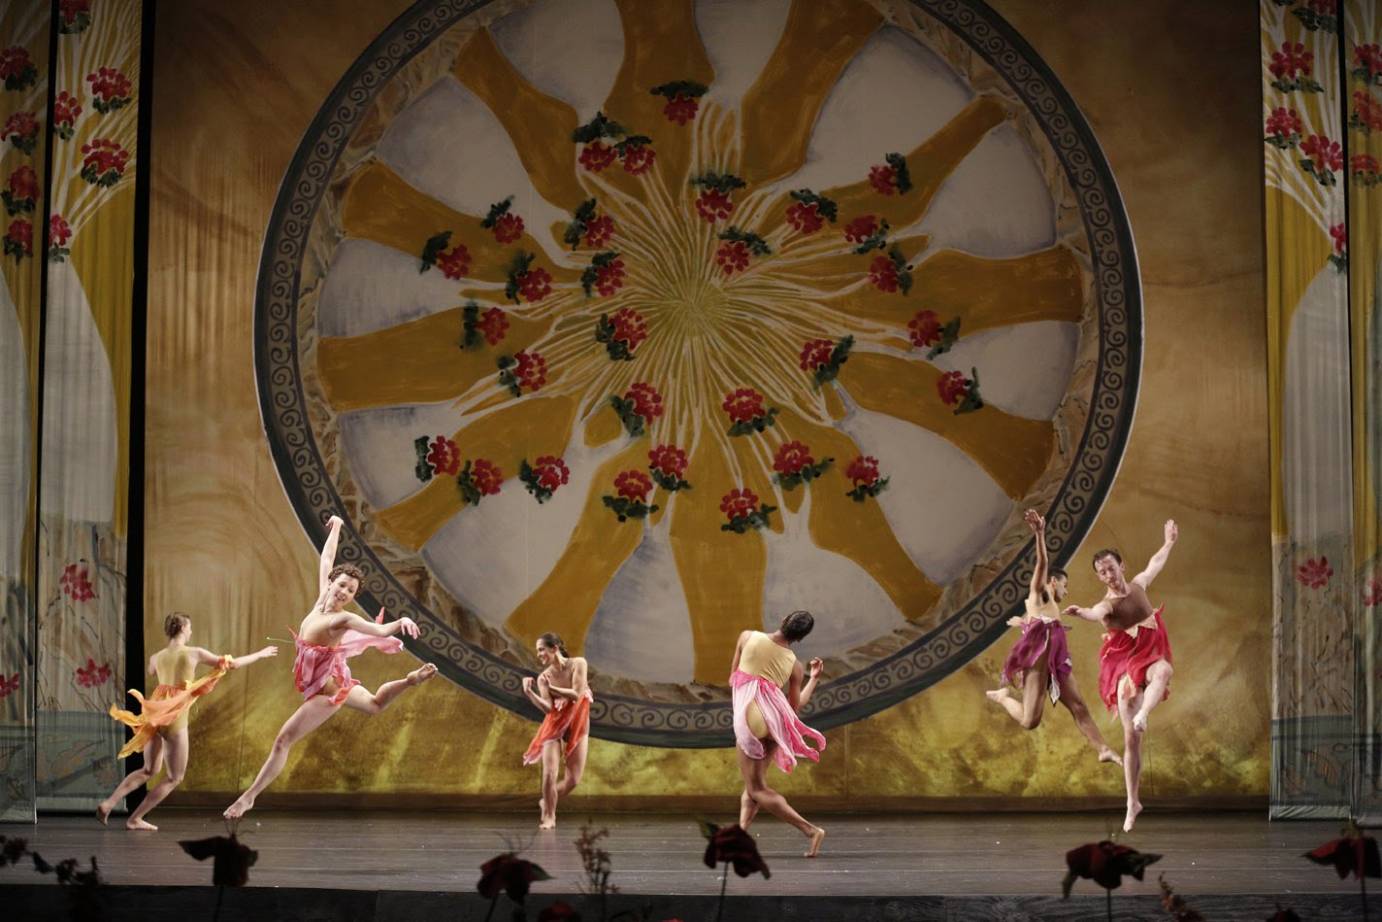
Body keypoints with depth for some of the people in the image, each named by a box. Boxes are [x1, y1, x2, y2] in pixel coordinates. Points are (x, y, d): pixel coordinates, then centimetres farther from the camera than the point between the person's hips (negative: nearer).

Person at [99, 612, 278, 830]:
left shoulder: (156, 658, 6)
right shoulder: (194, 653, -6)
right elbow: (232, 664, 0)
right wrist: (260, 654, 12)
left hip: (154, 717, 5)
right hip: (175, 721, -5)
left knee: (149, 770, 22)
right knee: (174, 778, 10)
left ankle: (108, 803, 8)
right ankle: (135, 818, 5)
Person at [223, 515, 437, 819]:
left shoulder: (343, 619, -29)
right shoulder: (323, 598, -9)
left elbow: (381, 630, -42)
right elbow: (326, 561, 4)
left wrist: (401, 622, -61)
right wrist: (335, 528, 13)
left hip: (329, 689, -9)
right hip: (334, 682, 9)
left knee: (283, 740, -8)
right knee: (375, 705, 35)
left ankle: (249, 796, -5)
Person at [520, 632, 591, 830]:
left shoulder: (578, 664, -10)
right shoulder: (543, 677, -7)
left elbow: (577, 694, -19)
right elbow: (547, 709, -15)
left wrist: (551, 688, -25)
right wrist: (529, 693, -27)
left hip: (578, 726, 0)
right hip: (554, 726, 0)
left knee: (573, 780, 1)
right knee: (549, 775, -12)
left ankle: (546, 804, 25)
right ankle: (549, 815, 7)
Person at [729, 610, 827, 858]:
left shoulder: (748, 637, 0)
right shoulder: (795, 666, 5)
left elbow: (732, 679, 8)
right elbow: (796, 706, 14)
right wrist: (814, 679, 25)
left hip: (748, 720, -4)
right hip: (776, 722, 4)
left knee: (757, 789, 0)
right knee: (753, 784, 21)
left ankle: (810, 830, -9)